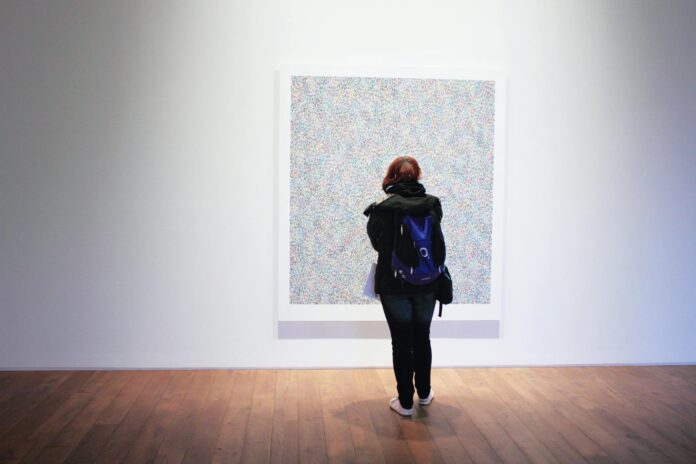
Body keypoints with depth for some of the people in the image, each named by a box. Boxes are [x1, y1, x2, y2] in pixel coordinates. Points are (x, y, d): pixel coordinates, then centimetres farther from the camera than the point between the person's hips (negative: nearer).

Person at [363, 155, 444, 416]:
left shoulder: (382, 209, -10)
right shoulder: (432, 205, -4)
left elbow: (376, 243, 4)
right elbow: (438, 246, 6)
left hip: (393, 285, -2)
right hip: (426, 284, 3)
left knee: (401, 342, 6)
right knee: (422, 338, 18)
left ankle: (405, 402, 13)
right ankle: (424, 393, 32)